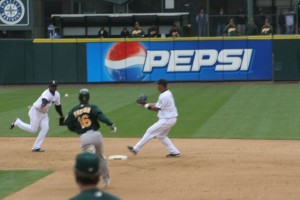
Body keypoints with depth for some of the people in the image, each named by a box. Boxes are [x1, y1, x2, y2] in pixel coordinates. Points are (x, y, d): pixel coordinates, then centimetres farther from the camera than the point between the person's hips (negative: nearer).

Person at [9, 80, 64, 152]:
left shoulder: (57, 95, 1)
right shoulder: (47, 93, -25)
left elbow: (58, 106, 17)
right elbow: (44, 99, -49)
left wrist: (61, 115, 22)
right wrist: (44, 104, -71)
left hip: (44, 113, 8)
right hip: (36, 111, -8)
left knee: (45, 128, -9)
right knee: (33, 129, -10)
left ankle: (36, 147, -4)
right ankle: (17, 122, 13)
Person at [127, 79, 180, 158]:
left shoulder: (164, 96, -22)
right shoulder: (167, 93, 11)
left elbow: (156, 109, -17)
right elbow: (158, 105, 16)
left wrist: (146, 105, -4)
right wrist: (146, 104, 8)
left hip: (167, 120, -10)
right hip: (170, 118, 10)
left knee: (150, 131, -4)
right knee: (161, 135, 22)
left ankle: (136, 149, 1)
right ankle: (174, 152, 18)